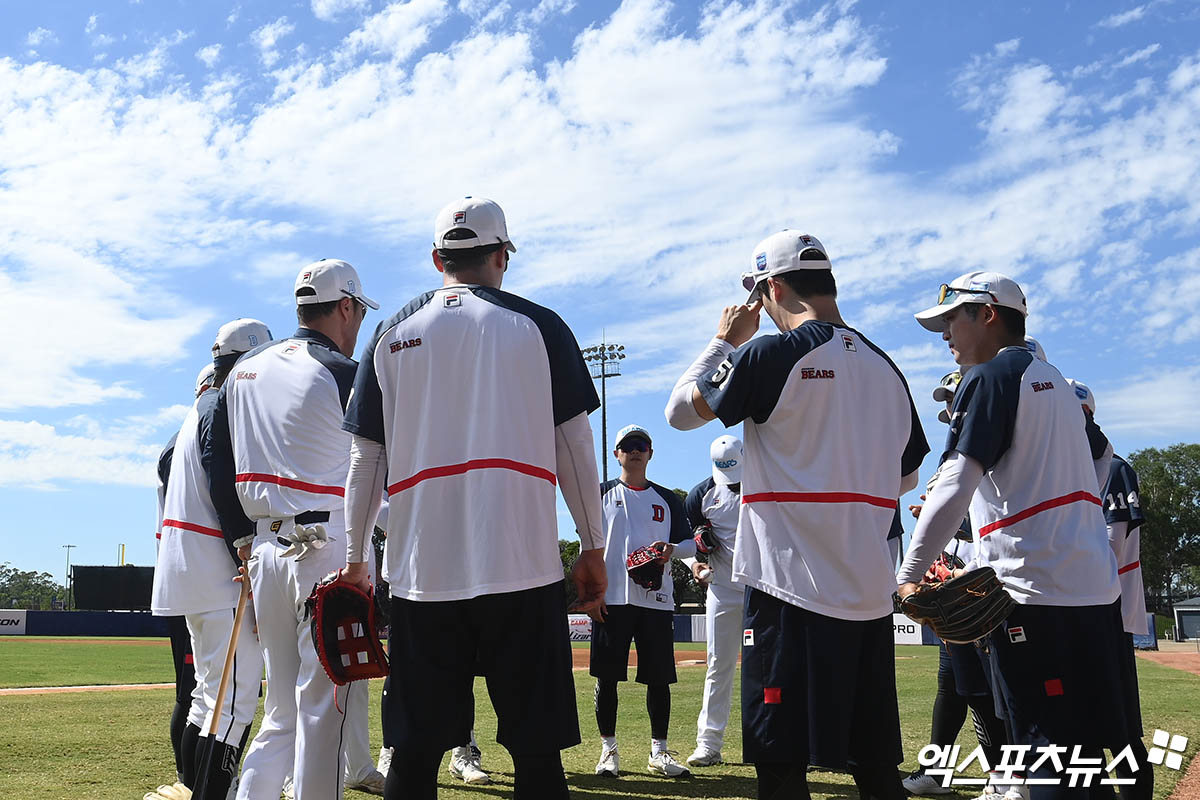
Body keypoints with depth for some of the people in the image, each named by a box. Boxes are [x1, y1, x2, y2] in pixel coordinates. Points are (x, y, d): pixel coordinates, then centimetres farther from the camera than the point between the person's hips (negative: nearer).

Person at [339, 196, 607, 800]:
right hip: (521, 563, -2)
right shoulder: (537, 326, 5)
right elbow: (574, 445, 3)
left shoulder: (392, 334, 11)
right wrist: (593, 551, 9)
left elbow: (366, 459, 10)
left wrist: (355, 558, 17)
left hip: (422, 568, 2)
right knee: (536, 749, 3)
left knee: (415, 750, 8)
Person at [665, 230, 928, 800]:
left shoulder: (771, 356, -10)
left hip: (792, 586, -6)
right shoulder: (885, 368, 10)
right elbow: (906, 478, 19)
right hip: (870, 591, 7)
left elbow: (681, 411, 2)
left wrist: (724, 340, 14)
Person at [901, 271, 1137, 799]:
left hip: (1036, 593, -9)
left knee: (1048, 754, -5)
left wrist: (909, 575, -12)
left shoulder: (989, 379, -6)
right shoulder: (1055, 380, 20)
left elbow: (954, 490, -16)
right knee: (1086, 747, 14)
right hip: (1096, 586, 9)